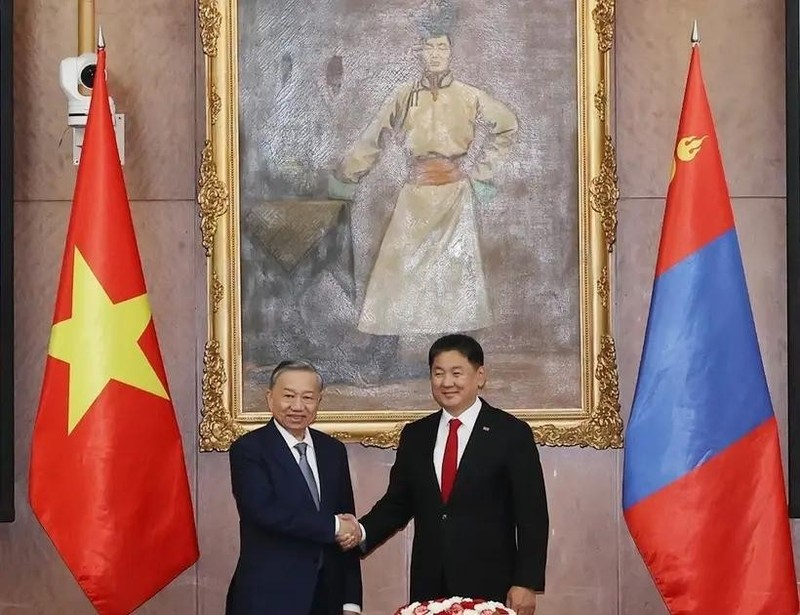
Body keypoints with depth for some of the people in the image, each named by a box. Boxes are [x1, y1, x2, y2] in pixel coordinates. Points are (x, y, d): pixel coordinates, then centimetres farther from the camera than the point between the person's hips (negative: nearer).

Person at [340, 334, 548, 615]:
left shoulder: (512, 433, -3)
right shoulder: (414, 435, 10)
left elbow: (532, 516, -5)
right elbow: (397, 503, 11)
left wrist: (527, 583, -11)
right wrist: (362, 532, -8)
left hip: (488, 585, -3)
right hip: (429, 586, 4)